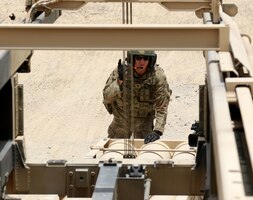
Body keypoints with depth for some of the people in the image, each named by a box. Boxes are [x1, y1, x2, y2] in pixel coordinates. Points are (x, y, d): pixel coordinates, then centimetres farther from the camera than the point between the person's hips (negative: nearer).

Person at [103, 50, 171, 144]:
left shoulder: (158, 76, -27)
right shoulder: (119, 71, -25)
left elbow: (162, 108, -26)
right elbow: (107, 98, -32)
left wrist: (157, 131, -38)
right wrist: (120, 81, -49)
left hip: (144, 118, -1)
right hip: (122, 117, 1)